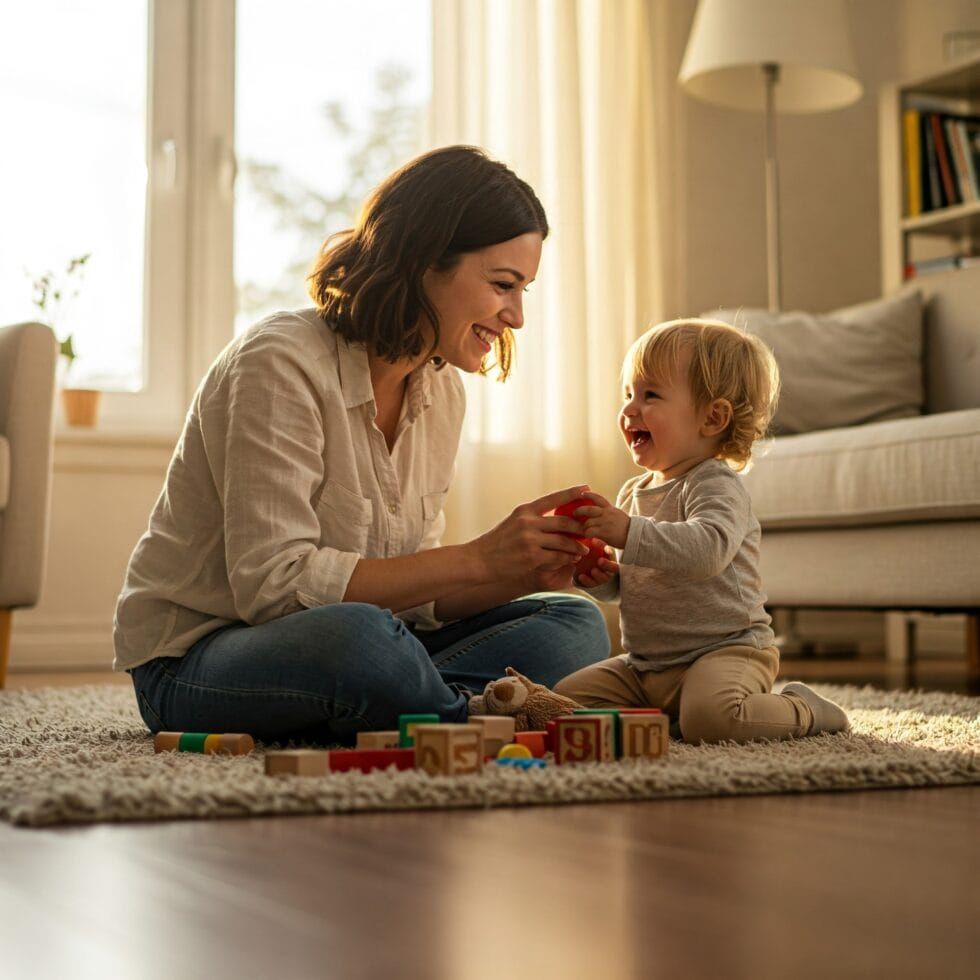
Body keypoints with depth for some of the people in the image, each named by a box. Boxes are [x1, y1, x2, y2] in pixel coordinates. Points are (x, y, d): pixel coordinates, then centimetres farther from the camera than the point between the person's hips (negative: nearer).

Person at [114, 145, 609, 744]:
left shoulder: (441, 392, 6)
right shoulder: (282, 363, -18)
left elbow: (411, 593, 5)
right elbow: (274, 583, -25)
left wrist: (526, 574, -14)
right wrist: (478, 559, -25)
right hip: (196, 660, -7)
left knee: (575, 625, -7)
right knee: (354, 635, -40)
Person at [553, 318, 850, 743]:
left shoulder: (717, 485, -12)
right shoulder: (633, 492, 13)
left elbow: (708, 549, -34)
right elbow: (622, 582, 22)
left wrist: (629, 533, -41)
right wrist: (597, 576, -2)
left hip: (725, 649, -8)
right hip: (644, 662, 8)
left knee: (709, 717, -35)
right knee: (565, 697, -2)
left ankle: (801, 711, -4)